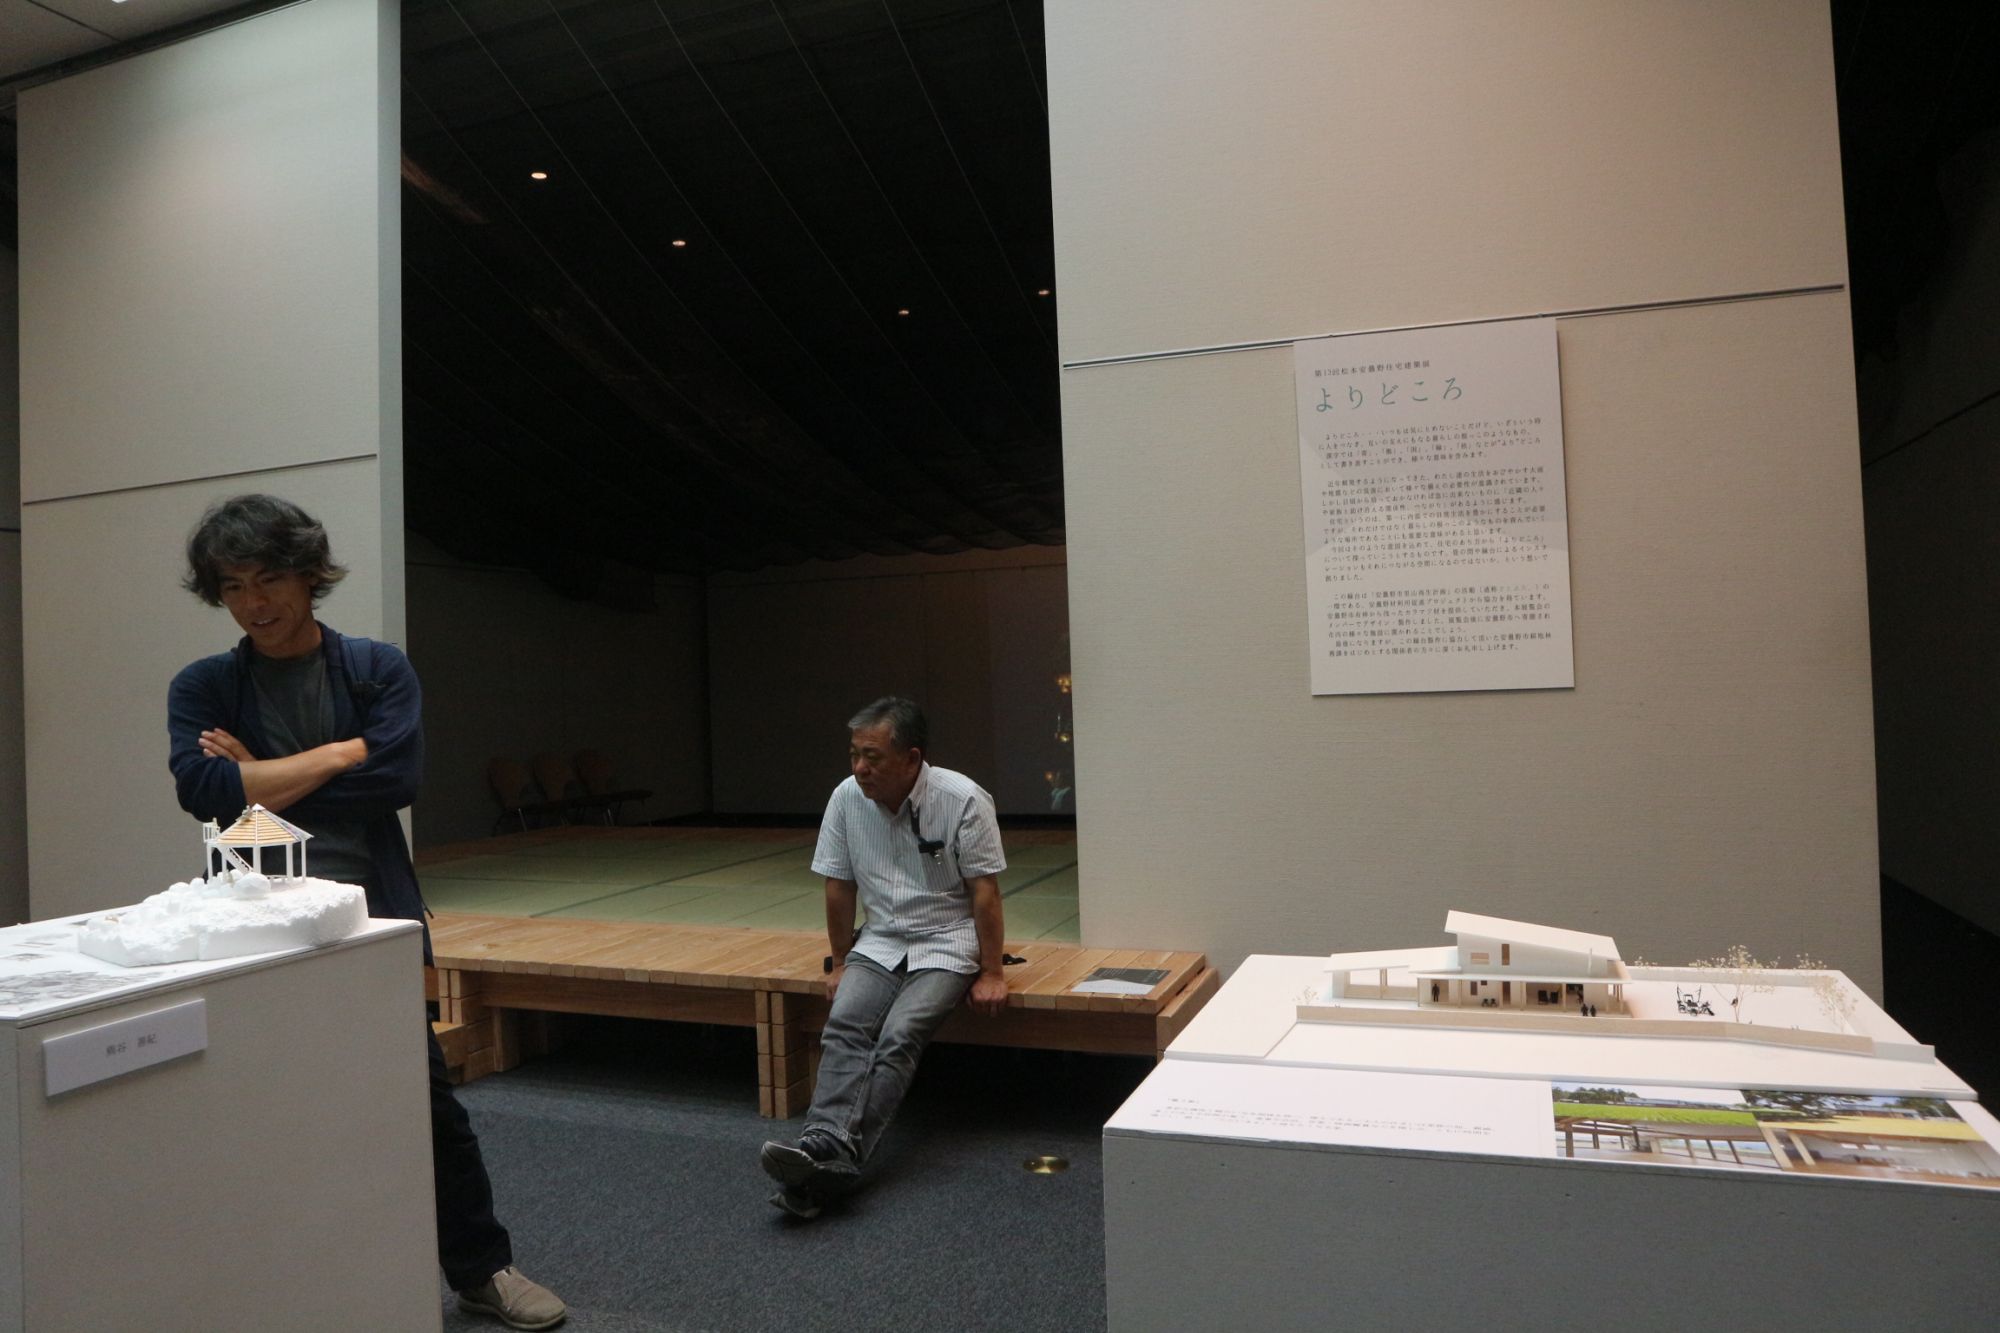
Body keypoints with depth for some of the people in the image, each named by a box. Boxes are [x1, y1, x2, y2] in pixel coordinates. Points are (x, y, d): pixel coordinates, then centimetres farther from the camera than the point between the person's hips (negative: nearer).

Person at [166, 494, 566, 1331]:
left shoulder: (378, 669, 1)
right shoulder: (202, 688, 4)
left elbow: (395, 777, -13)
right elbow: (206, 790, -13)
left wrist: (263, 779, -7)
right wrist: (339, 755, -12)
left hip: (371, 916, -1)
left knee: (424, 1095, 5)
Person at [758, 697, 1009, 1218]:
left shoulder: (962, 799, -16)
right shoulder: (847, 797, -4)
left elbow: (984, 890, -12)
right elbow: (839, 886, 5)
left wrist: (992, 974, -11)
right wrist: (841, 963, 10)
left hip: (946, 945, -4)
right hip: (880, 942, 4)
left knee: (899, 1036, -27)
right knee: (844, 1026, -24)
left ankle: (833, 1156, -35)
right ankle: (823, 1145, -38)